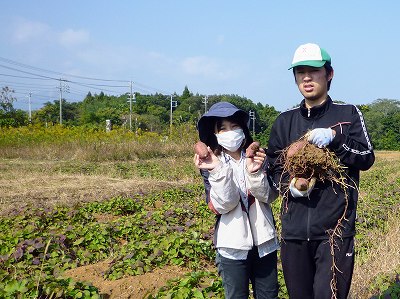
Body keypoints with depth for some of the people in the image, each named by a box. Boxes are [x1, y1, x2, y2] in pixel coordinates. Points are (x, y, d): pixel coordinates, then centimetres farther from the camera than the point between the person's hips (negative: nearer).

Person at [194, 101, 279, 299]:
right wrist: (218, 171, -29)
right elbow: (222, 206, -17)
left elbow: (269, 196, -9)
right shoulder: (211, 164, -5)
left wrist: (255, 173, -25)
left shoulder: (259, 157, 0)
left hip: (263, 240, 2)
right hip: (232, 244, -2)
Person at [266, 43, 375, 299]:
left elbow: (367, 158, -3)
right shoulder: (285, 121, 11)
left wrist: (334, 139, -19)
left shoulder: (348, 114, 4)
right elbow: (274, 167, 12)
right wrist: (290, 186, -9)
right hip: (294, 229, 3)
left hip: (336, 228, -3)